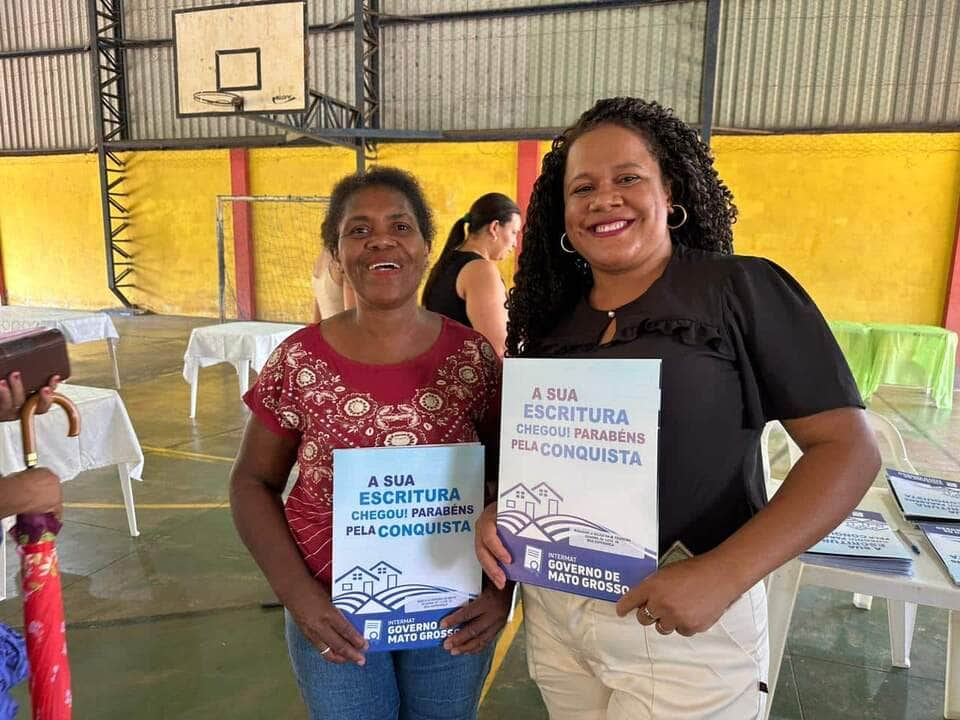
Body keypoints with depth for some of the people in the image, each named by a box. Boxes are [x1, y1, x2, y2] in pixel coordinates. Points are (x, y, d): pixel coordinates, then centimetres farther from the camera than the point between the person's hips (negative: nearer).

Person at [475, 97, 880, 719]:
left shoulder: (744, 290, -10)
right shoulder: (550, 319, 4)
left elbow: (848, 447, -13)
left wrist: (723, 575, -23)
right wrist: (497, 511, -8)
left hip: (687, 625, -4)